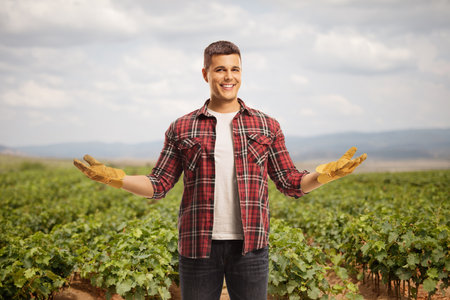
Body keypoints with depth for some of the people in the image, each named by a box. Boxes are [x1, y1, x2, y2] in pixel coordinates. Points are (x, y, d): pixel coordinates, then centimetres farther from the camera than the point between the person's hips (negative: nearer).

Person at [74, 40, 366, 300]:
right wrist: (115, 178, -9)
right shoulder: (182, 129, 6)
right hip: (199, 246, 0)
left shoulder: (267, 126, 7)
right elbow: (159, 185, 6)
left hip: (250, 245, 0)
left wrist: (325, 174, -11)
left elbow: (291, 183, 7)